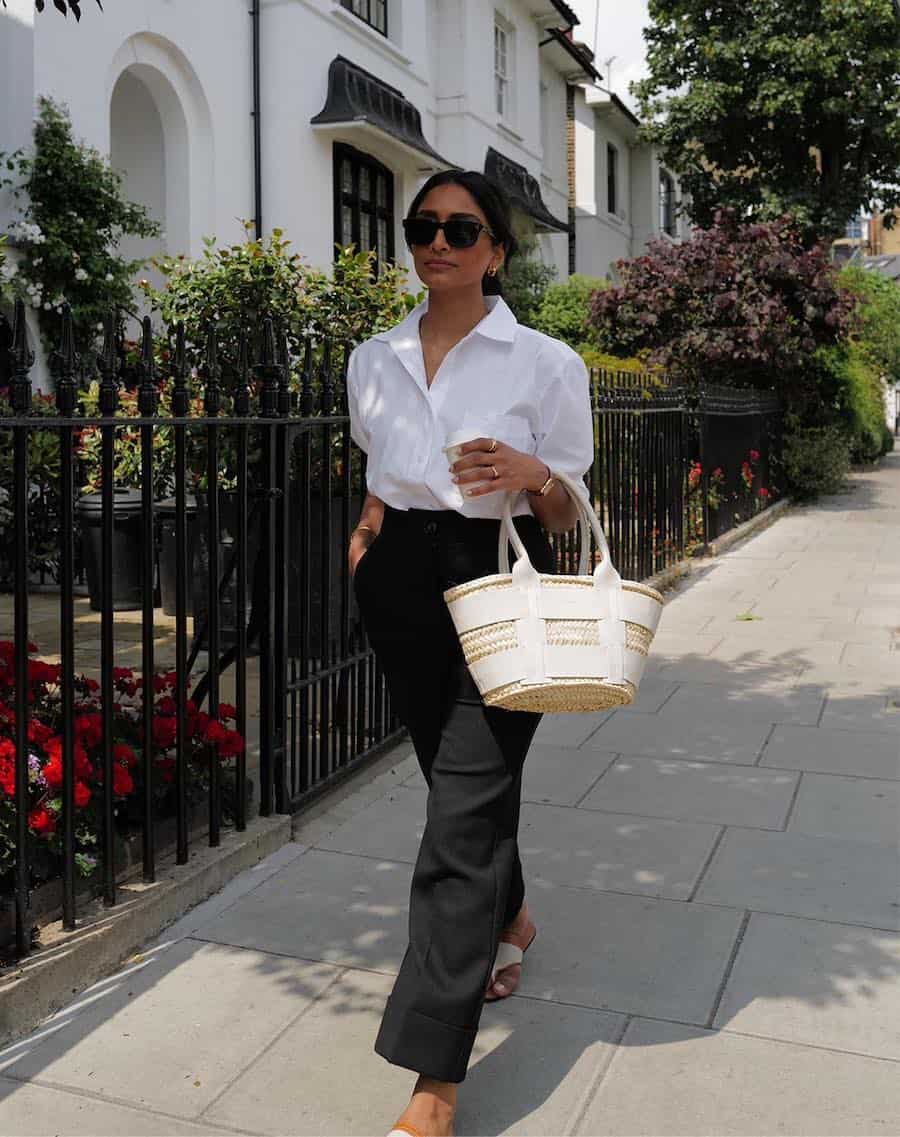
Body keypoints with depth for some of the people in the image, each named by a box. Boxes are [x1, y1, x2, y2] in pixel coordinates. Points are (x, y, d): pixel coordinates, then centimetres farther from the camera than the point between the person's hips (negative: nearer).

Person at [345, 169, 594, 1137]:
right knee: (460, 783, 18)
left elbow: (566, 517, 0)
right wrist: (369, 526, 5)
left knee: (463, 814, -9)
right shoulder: (373, 361, 9)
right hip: (398, 584, 5)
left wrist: (531, 474, -21)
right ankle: (509, 920, 48)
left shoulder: (545, 364, -4)